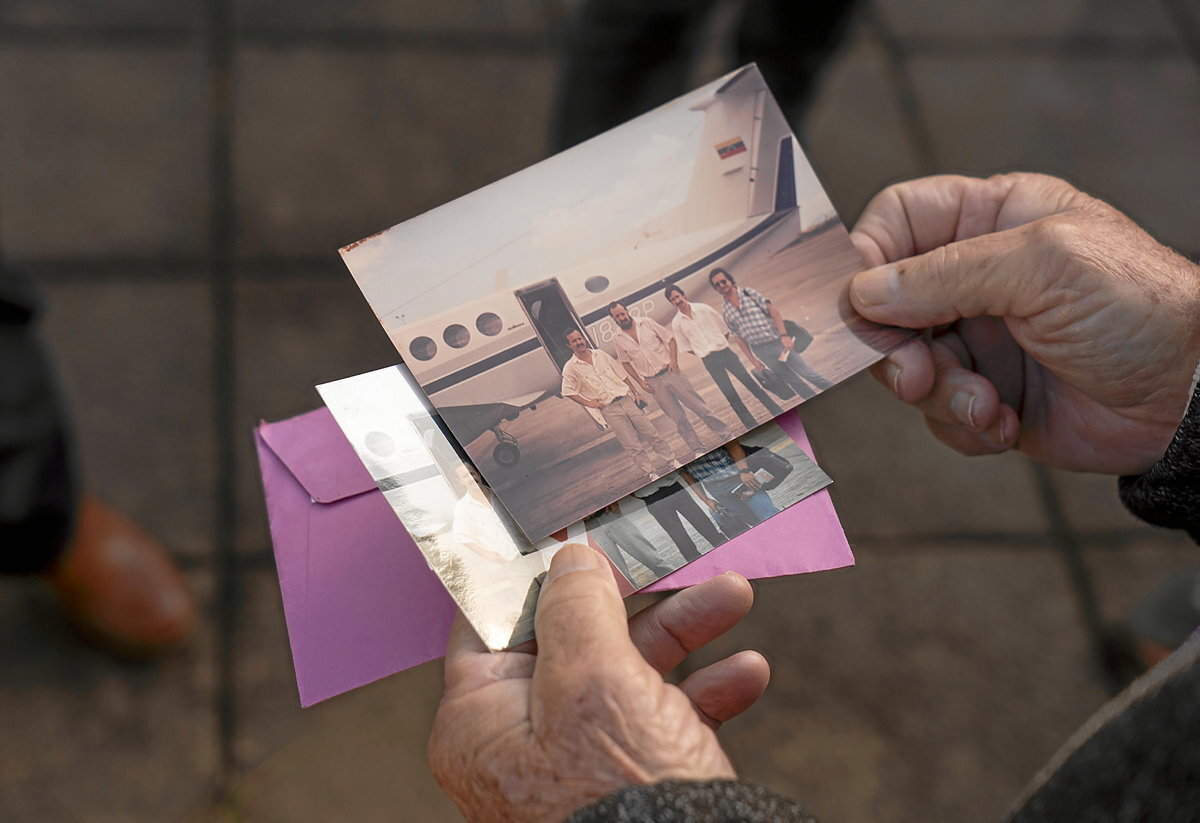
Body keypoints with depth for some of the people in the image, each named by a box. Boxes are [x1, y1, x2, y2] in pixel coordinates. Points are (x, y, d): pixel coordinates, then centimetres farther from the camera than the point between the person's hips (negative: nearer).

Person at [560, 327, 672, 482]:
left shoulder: (600, 354, 8)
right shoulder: (570, 368, -4)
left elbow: (621, 374, 14)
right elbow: (567, 391, 0)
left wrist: (635, 392, 11)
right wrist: (588, 403, -5)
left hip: (625, 399, 4)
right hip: (608, 409, -4)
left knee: (650, 432, 4)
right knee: (632, 445, -6)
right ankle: (650, 472, 5)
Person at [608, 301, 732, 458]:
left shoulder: (646, 323, -1)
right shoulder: (618, 340, 1)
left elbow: (670, 339, 3)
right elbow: (626, 362, 10)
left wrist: (673, 360, -11)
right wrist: (640, 382, 0)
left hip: (670, 373, -1)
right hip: (654, 383, 1)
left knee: (699, 406, -1)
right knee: (678, 419, 3)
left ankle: (727, 436, 8)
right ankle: (699, 450, 12)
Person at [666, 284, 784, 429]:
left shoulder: (703, 308, 0)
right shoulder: (676, 323, 0)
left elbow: (723, 327, 8)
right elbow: (687, 347, 8)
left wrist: (723, 344, 6)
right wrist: (704, 354, 4)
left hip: (724, 351, 0)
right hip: (709, 361, 0)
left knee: (750, 382, -1)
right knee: (730, 394, -3)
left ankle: (778, 413, 7)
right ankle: (752, 426, 6)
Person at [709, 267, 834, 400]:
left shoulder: (749, 293, -1)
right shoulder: (725, 311, 6)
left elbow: (773, 311, -6)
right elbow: (738, 337, 10)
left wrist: (784, 335, -16)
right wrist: (752, 359, 7)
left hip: (777, 342, -2)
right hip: (760, 351, 2)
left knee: (807, 373, -4)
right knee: (791, 380, 5)